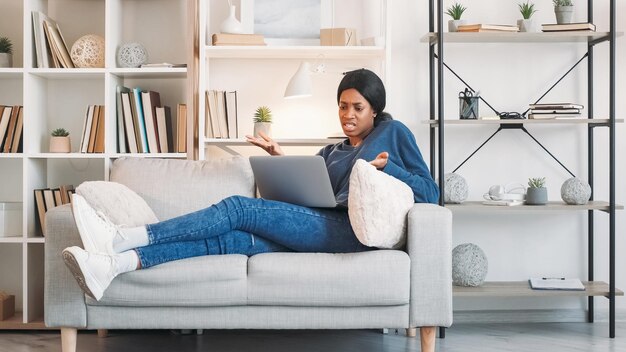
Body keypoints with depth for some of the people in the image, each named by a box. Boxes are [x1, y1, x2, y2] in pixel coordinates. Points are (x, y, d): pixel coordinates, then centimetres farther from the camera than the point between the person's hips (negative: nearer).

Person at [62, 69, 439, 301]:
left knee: (239, 208, -20)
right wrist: (278, 155, 8)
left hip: (349, 229, -6)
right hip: (323, 229, 6)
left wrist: (386, 166, -5)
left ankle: (122, 239, -25)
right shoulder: (331, 152, 32)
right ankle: (115, 264, -35)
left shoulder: (394, 132, 16)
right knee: (230, 240, -20)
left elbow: (430, 193, 8)